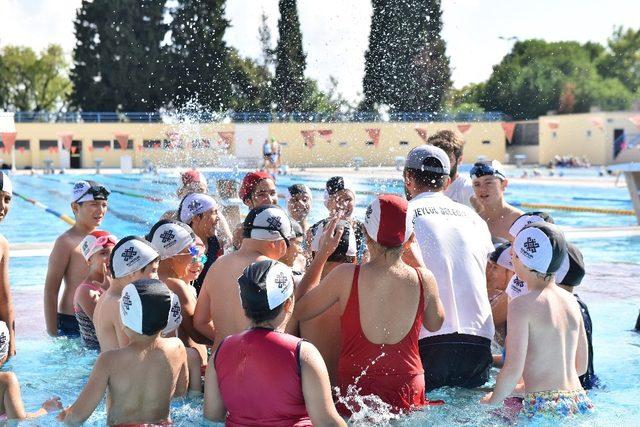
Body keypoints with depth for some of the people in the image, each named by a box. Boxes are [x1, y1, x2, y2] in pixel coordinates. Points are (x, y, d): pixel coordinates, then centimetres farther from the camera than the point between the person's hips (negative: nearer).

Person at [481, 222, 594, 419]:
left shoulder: (521, 305, -9)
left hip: (543, 407, -7)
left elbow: (513, 369, -14)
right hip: (579, 402, 7)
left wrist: (492, 402, 2)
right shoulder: (571, 301, 11)